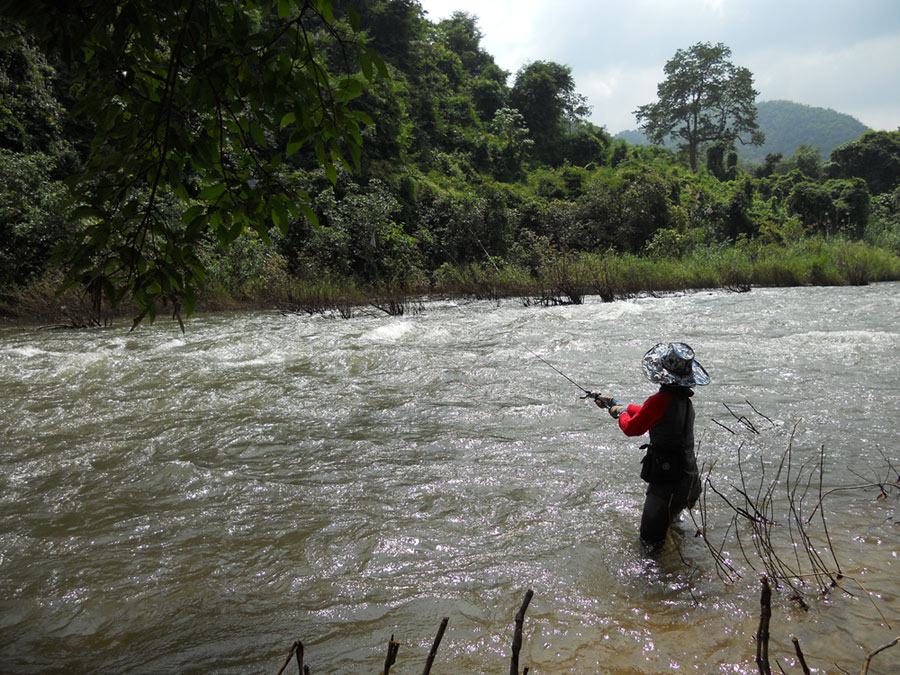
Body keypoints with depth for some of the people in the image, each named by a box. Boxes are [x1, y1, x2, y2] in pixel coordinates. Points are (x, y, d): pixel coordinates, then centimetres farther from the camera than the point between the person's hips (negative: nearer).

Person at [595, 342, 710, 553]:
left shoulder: (659, 401, -22)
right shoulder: (685, 400, 5)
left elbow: (632, 428, -9)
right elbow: (648, 414, 18)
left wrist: (621, 412, 11)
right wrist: (617, 403, 25)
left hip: (667, 479, -8)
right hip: (689, 479, 8)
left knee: (650, 540, 5)